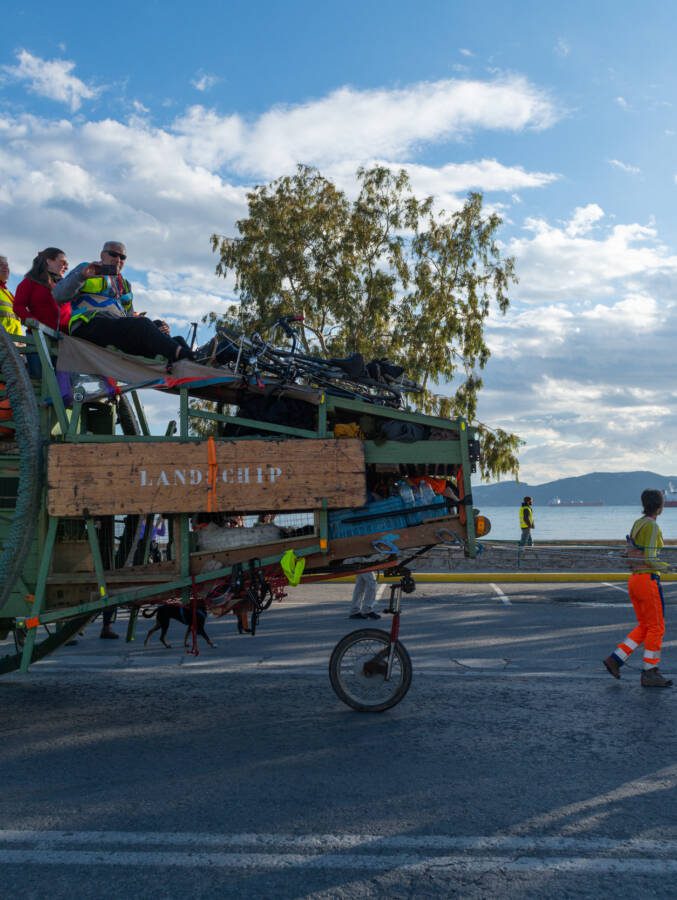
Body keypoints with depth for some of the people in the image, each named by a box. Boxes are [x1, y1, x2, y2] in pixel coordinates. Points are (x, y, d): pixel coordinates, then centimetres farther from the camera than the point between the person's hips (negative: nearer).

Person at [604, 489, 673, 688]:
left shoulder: (637, 524, 14)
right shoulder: (651, 526, -14)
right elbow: (649, 559, -19)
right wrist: (666, 566, -4)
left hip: (635, 580, 9)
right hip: (648, 580, -9)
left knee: (645, 627, 14)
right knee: (657, 628, 1)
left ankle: (615, 659, 8)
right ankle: (649, 674, 5)